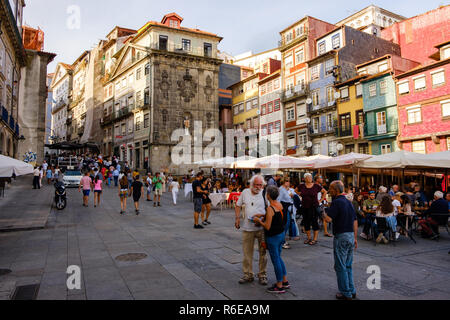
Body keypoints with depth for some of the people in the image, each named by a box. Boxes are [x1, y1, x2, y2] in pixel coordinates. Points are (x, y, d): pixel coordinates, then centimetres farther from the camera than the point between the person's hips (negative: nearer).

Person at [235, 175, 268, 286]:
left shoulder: (264, 194, -5)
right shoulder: (245, 192, 3)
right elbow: (238, 205, 13)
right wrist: (237, 218, 5)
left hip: (262, 228, -2)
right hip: (247, 228, 2)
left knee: (263, 252, 9)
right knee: (247, 252, 9)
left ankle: (262, 274, 24)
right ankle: (248, 274, 24)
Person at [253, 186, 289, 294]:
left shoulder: (270, 209, -24)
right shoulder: (280, 205, 1)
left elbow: (267, 227, -22)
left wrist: (258, 220, -7)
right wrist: (262, 215, 14)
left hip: (273, 237, -8)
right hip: (282, 234, 8)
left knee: (276, 261, 5)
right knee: (278, 258, 22)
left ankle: (280, 286, 17)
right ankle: (285, 281, 31)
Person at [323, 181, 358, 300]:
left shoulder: (337, 202, -15)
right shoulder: (349, 202, 11)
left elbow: (328, 219, -24)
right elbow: (355, 222, 14)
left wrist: (325, 211, -4)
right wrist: (355, 238, 19)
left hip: (341, 237, -9)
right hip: (351, 236, 9)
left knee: (340, 267, 2)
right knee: (348, 266, 18)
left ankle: (346, 293, 9)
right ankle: (352, 291, 25)